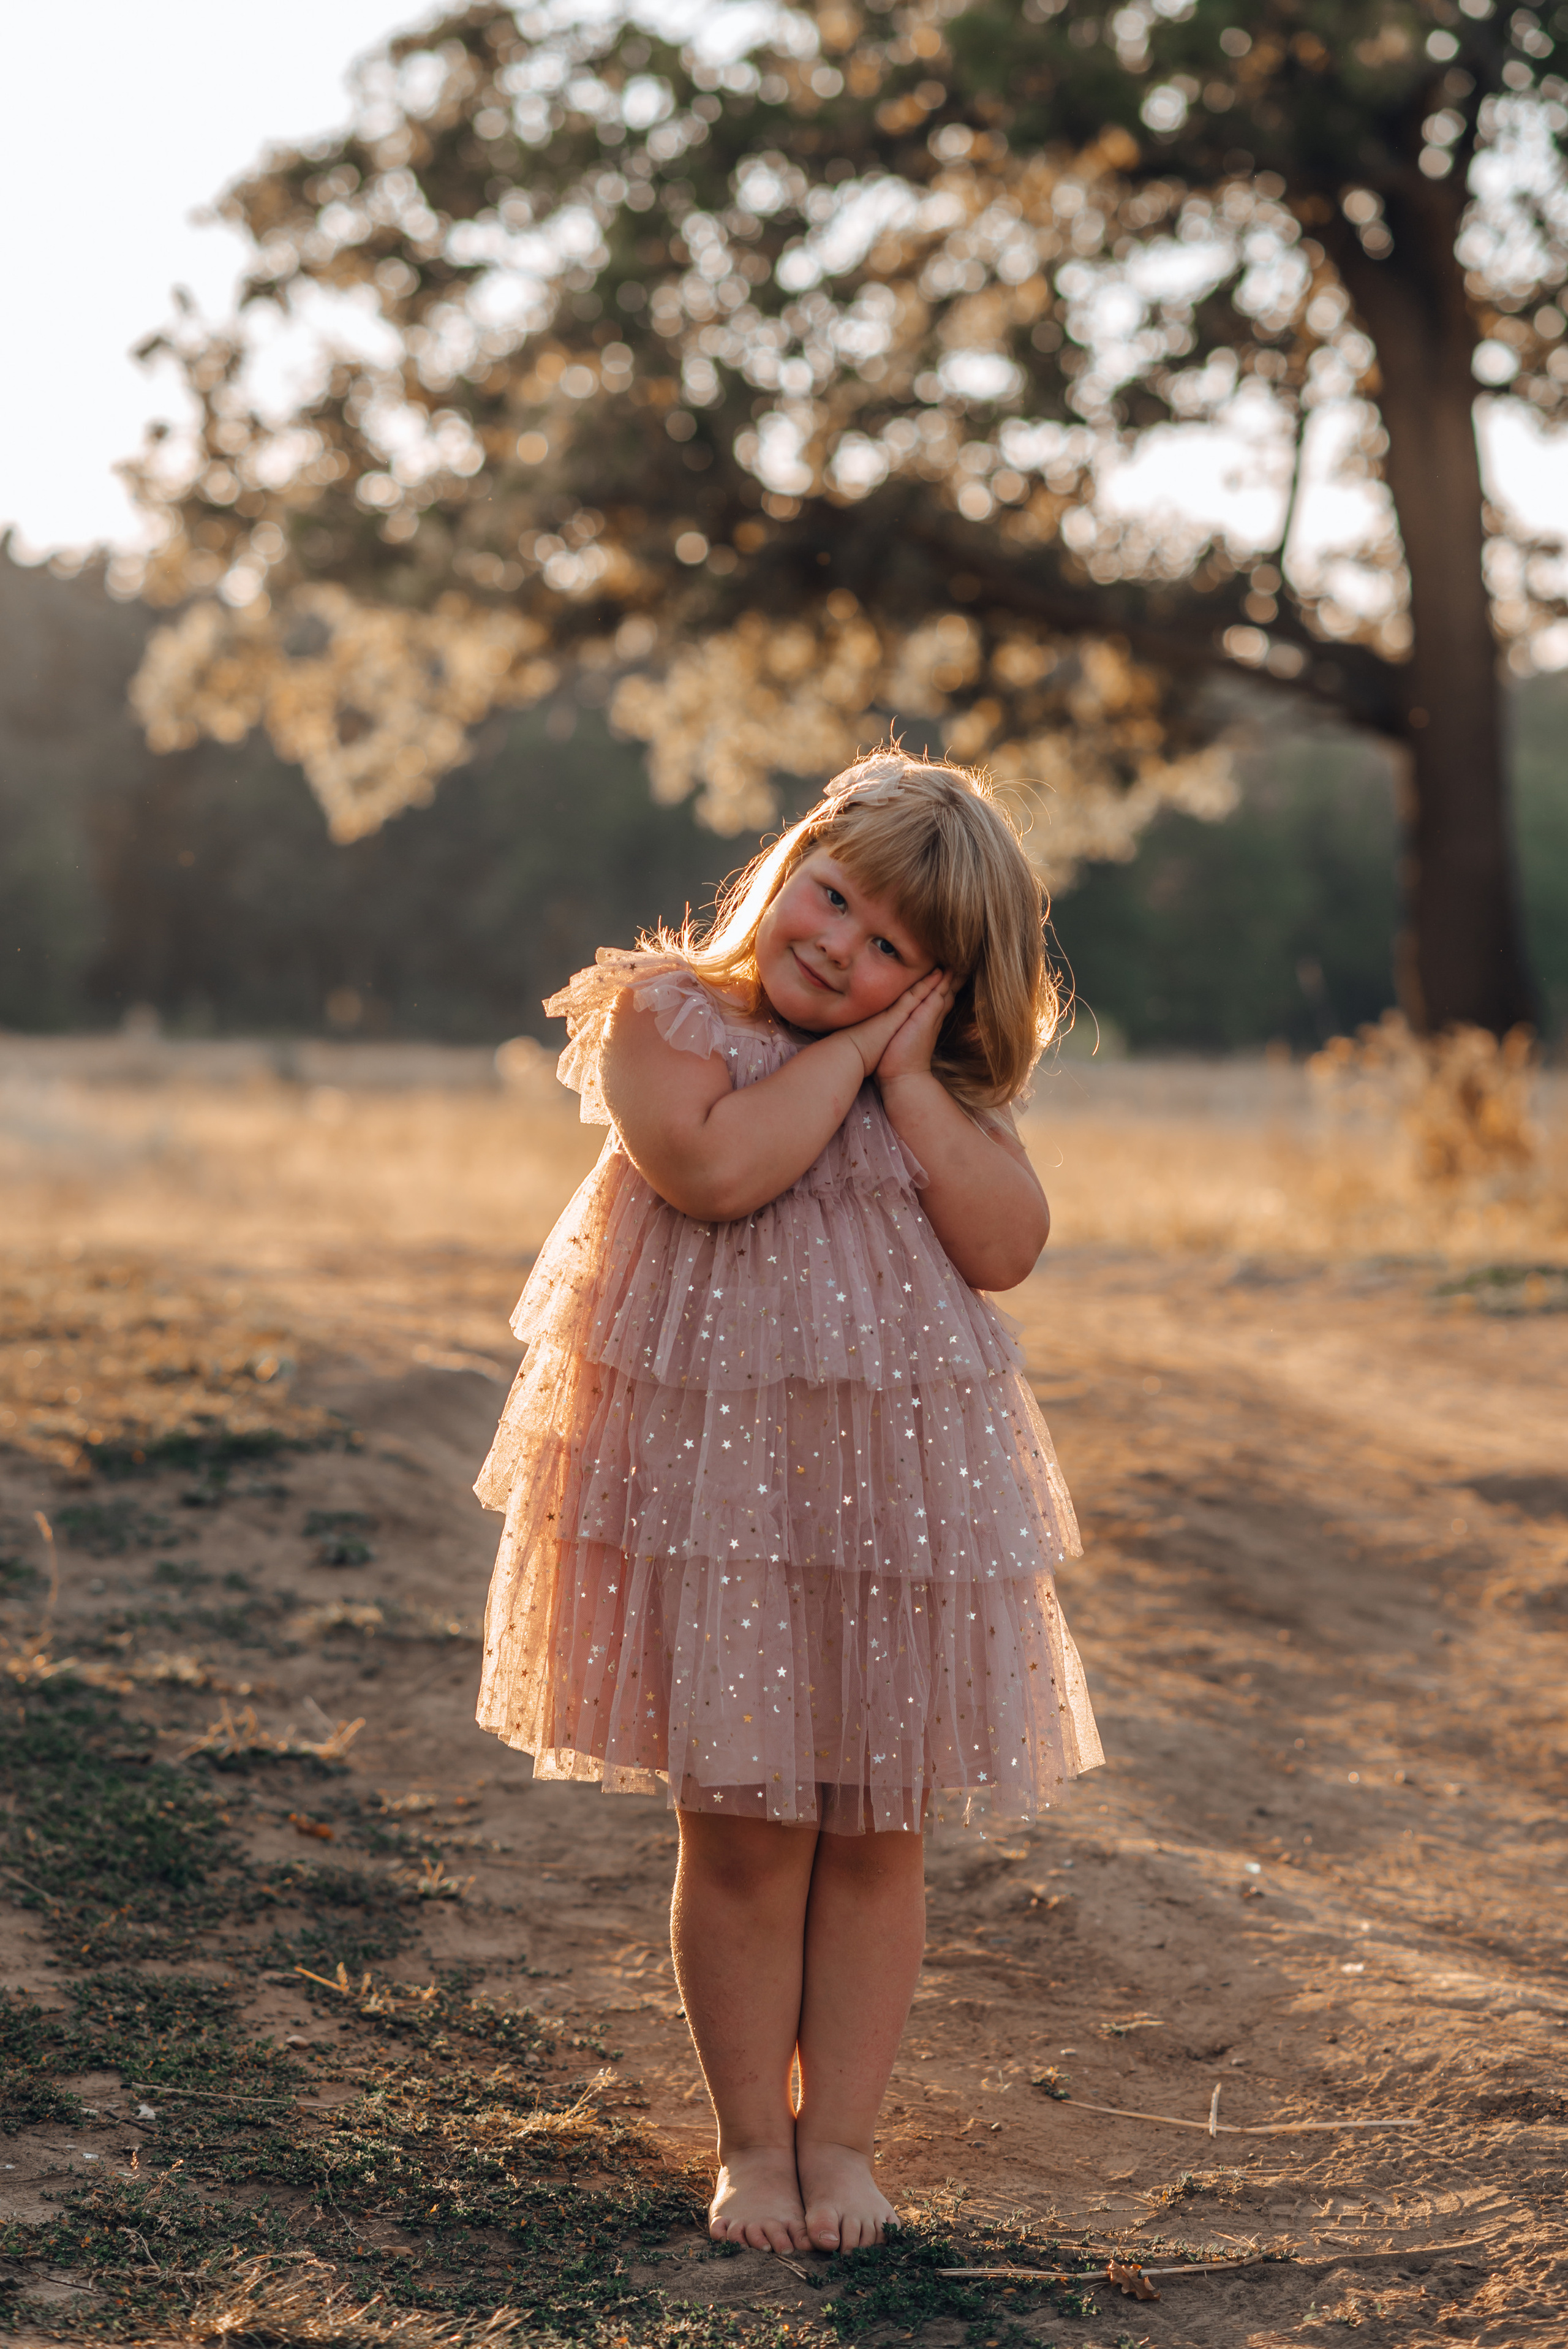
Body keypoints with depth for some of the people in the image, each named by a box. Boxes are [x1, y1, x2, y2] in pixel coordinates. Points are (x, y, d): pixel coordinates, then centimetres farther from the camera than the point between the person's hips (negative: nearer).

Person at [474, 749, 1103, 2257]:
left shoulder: (948, 1082, 8)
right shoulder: (664, 1012, -3)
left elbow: (1007, 1247, -7)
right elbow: (715, 1169, -22)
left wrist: (908, 1070, -9)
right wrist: (844, 1054, -14)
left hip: (903, 1487, 3)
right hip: (711, 1485, -3)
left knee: (875, 1834, 8)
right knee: (743, 1831, 2)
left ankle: (840, 2136, 22)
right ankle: (751, 2141, 19)